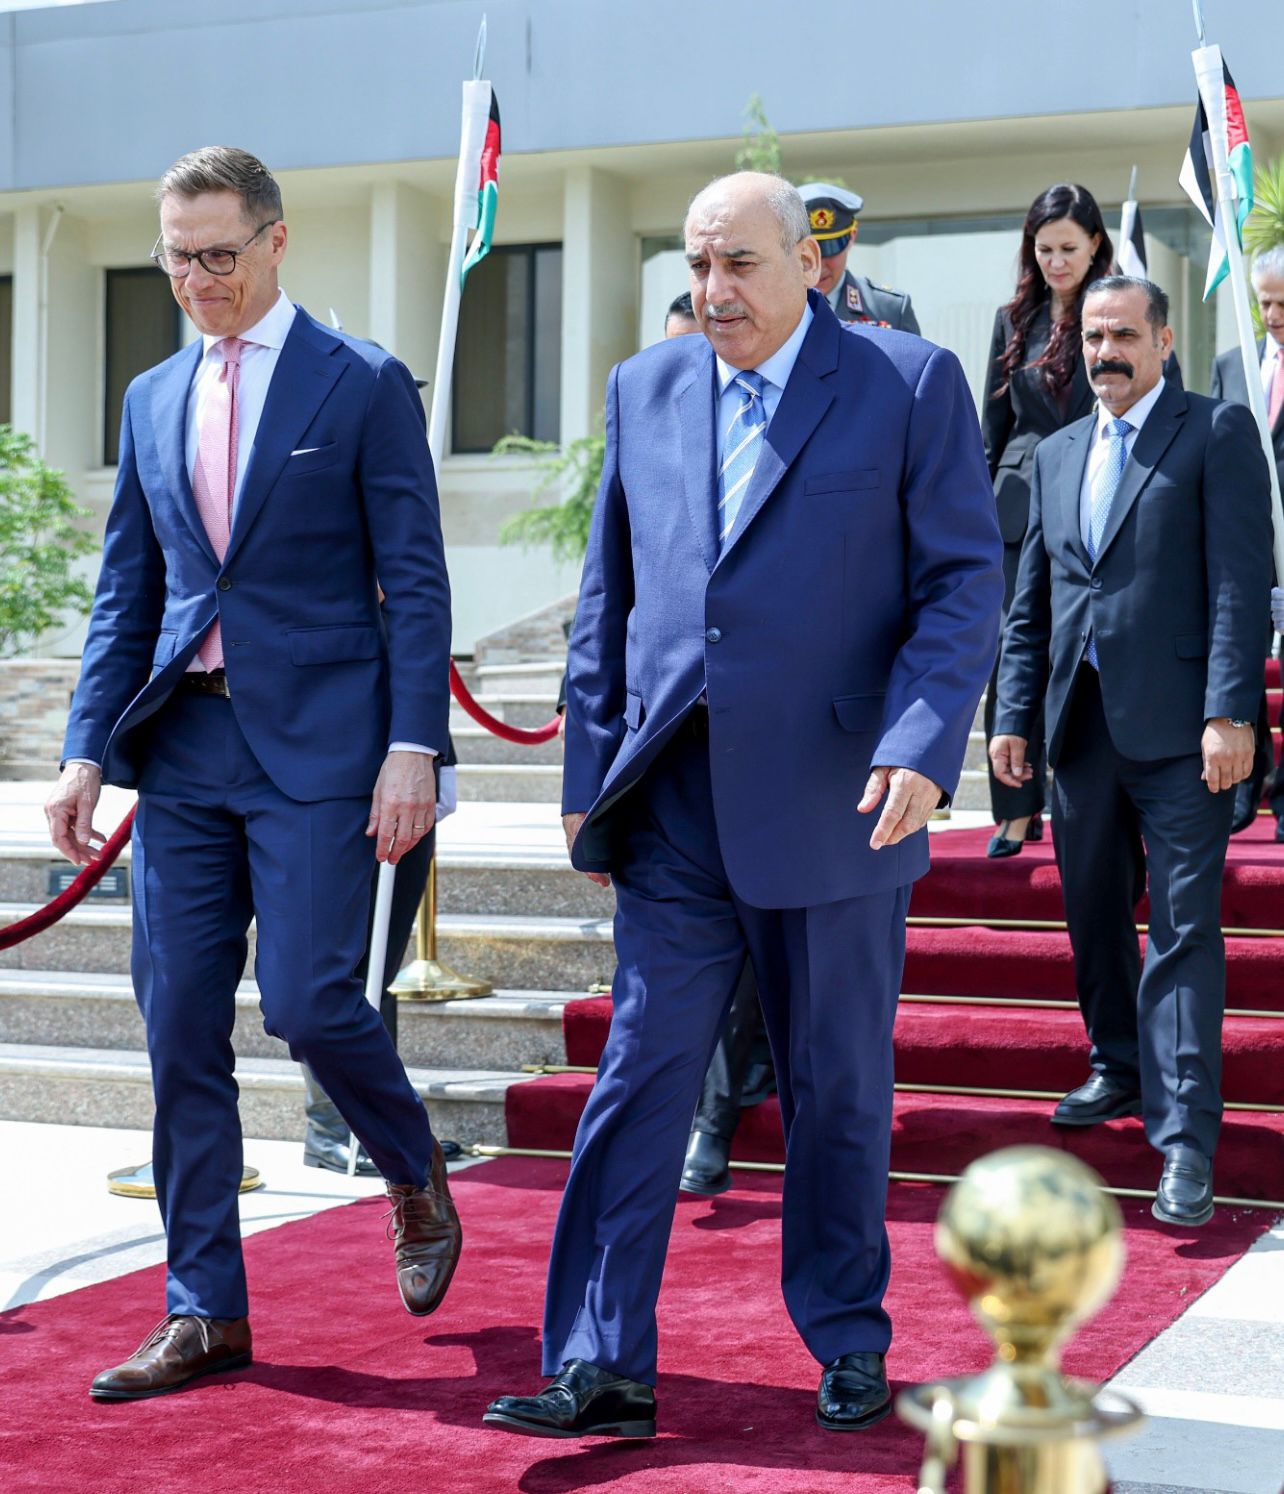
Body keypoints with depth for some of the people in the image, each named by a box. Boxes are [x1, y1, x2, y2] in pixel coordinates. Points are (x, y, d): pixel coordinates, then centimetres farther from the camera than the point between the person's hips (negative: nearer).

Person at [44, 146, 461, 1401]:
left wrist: (411, 750, -13)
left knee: (307, 999, -11)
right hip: (184, 744, 5)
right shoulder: (152, 401, 14)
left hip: (316, 743, -5)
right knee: (181, 1029, 4)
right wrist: (87, 752, 7)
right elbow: (124, 594, 15)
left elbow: (414, 581, -4)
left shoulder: (364, 385, -1)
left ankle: (416, 1178, 21)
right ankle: (203, 1313, 14)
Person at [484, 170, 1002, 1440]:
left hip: (832, 804, -3)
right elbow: (607, 598, 13)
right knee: (638, 1080, 0)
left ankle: (848, 1344, 26)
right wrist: (591, 772, 7)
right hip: (675, 811, 3)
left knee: (840, 1093, 10)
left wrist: (921, 748, -18)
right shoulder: (644, 389, 10)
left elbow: (963, 582, -4)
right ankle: (600, 1367, 5)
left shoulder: (911, 383, -1)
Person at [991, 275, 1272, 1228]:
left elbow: (1242, 581, -8)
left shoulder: (1217, 433, 0)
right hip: (1082, 722, 6)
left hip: (1177, 725, -6)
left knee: (1184, 930, -8)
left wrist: (1232, 712, -16)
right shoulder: (1057, 456, 18)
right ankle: (1122, 1070, 32)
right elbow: (1031, 603, 20)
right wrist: (1014, 715, 12)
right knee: (1094, 915, 14)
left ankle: (1185, 1141, -9)